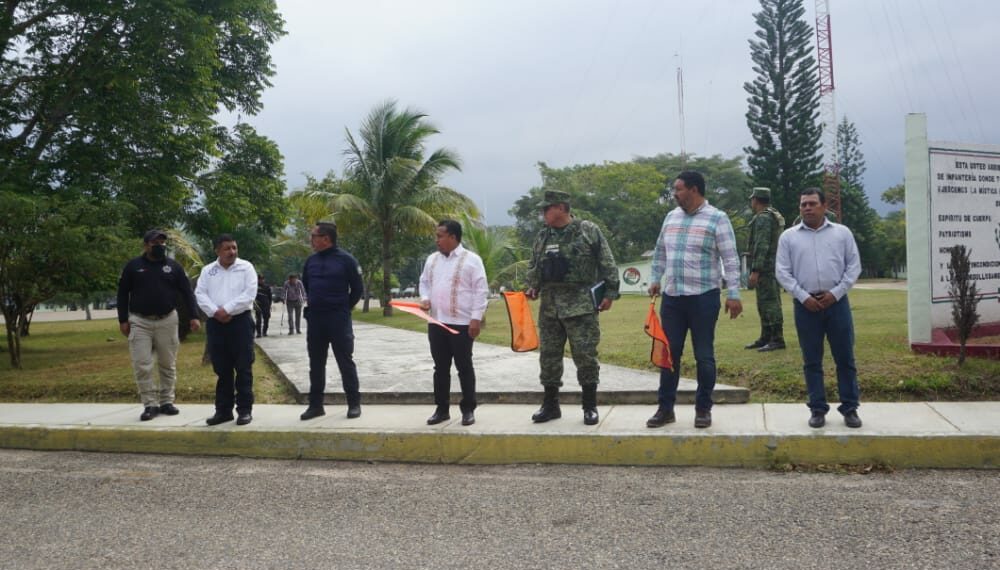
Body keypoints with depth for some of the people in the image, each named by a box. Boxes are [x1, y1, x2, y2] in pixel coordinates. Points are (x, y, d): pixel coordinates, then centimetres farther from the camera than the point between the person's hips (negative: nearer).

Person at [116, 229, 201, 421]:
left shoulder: (173, 266, 4)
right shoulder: (133, 266, 2)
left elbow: (187, 292, 3)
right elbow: (123, 294, 6)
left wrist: (194, 316, -6)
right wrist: (123, 320, 1)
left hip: (167, 321, 1)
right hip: (140, 322, -1)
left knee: (168, 365, 7)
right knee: (142, 366, -5)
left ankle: (167, 402, 17)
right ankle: (150, 405, 2)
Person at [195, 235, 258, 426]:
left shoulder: (246, 267, 2)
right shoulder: (208, 270, 11)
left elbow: (250, 294, -8)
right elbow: (200, 294, 2)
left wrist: (227, 309, -14)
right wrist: (215, 312, -13)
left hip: (240, 321, -3)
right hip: (216, 323, 3)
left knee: (243, 368, -1)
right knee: (222, 370, 9)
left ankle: (244, 410, 5)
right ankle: (223, 410, 16)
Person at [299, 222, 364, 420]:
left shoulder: (346, 259, -8)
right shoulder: (311, 261, 8)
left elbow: (357, 288, -1)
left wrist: (344, 308, 4)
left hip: (338, 319, -5)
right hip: (314, 319, 5)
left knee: (345, 362, 0)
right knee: (316, 364, 9)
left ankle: (354, 403, 9)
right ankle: (315, 404, 18)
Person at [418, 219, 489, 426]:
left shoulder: (471, 260, -7)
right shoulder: (432, 259, 12)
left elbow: (480, 291, -9)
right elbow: (424, 282, 22)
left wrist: (476, 318, -13)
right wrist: (425, 299, 1)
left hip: (462, 324, -5)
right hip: (436, 323, 5)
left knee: (464, 367, 3)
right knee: (440, 368, 10)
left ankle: (468, 409, 12)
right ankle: (442, 409, 19)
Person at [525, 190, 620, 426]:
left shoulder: (589, 231, -3)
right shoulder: (542, 237, 13)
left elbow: (607, 265, -2)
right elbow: (534, 267, 22)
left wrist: (610, 293, -7)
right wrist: (532, 287, 5)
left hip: (581, 306, -5)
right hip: (549, 306, 5)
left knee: (585, 355, -2)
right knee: (549, 356, 8)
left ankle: (590, 407, 10)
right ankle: (550, 405, 20)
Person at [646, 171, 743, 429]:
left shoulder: (717, 218, -6)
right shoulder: (671, 217, 10)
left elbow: (730, 259, -8)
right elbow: (660, 252, 20)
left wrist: (733, 294, -14)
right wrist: (655, 279, 10)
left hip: (703, 297, -5)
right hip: (671, 297, 5)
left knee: (704, 356, 4)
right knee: (669, 354, 7)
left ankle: (703, 409, 15)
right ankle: (665, 408, 16)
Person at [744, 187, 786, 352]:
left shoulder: (763, 218, -14)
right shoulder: (776, 216, 19)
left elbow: (761, 246, -22)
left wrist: (755, 270, -23)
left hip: (765, 269, -11)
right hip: (773, 268, 11)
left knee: (769, 303, -9)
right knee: (765, 304, 14)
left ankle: (777, 339, -8)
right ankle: (765, 338, 20)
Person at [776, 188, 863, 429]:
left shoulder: (842, 233, 7)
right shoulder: (788, 236, 5)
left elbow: (854, 266, 4)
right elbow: (783, 272, 1)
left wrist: (836, 293, -7)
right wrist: (804, 297, -9)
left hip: (836, 301, 0)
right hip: (806, 304, 0)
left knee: (845, 358, 4)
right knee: (811, 361, 5)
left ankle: (850, 408, 13)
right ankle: (818, 409, 12)